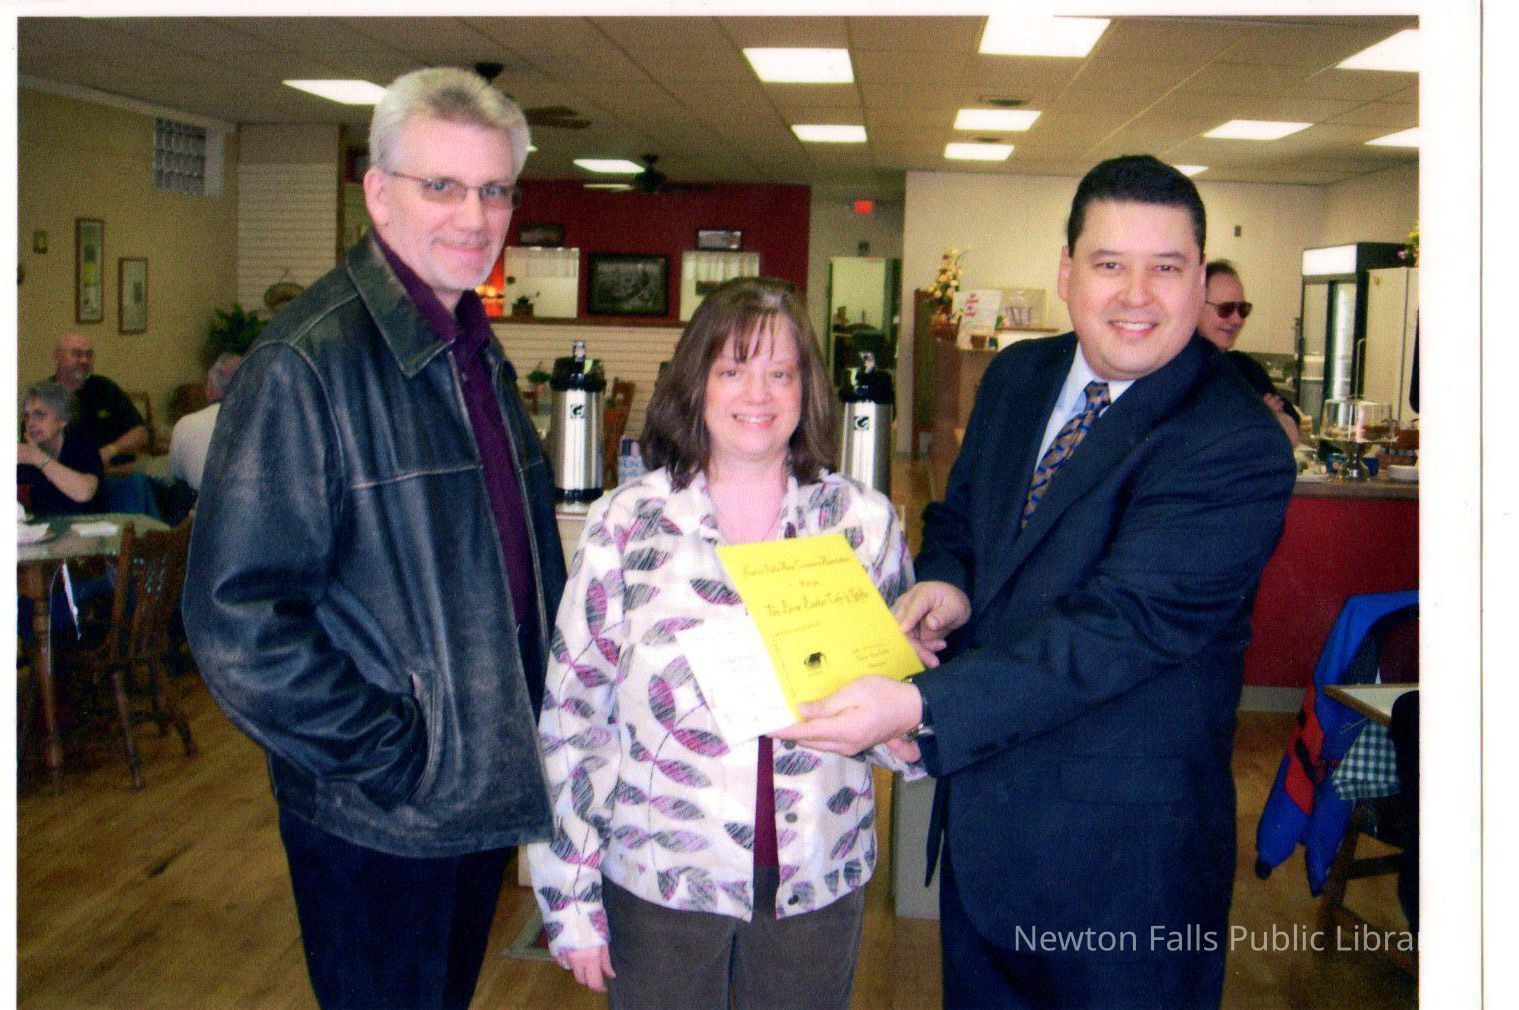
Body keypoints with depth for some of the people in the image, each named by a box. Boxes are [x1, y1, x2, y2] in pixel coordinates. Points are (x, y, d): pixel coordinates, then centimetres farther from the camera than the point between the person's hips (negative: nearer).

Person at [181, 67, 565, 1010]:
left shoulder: (481, 356, 8)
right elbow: (238, 617, -23)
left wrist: (532, 724, 9)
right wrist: (395, 756, -19)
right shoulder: (307, 363, -19)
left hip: (487, 792, 8)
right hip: (375, 821, -7)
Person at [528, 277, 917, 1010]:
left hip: (819, 885, 2)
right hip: (657, 884, -1)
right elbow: (571, 717, -4)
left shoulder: (863, 522, -2)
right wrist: (571, 899, -4)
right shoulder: (624, 525, -7)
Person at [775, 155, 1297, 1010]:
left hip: (1120, 849, -6)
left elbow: (1117, 626, -29)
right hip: (982, 812, 7)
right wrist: (944, 583, -10)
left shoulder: (1238, 448, -20)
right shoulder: (1018, 377, 3)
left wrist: (921, 708, -36)